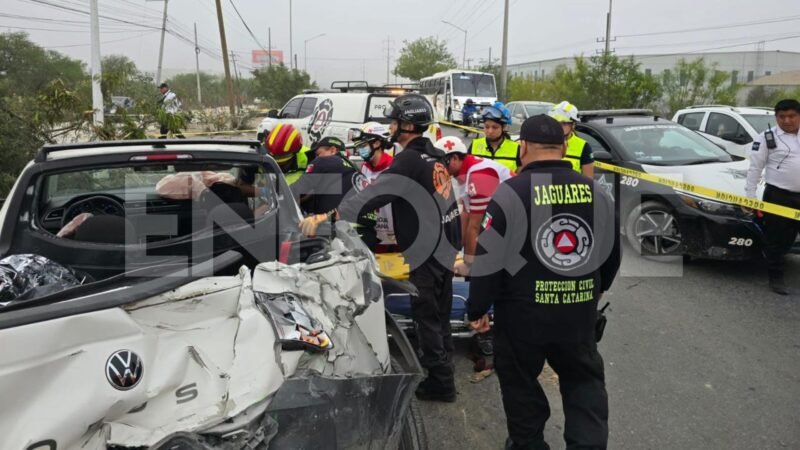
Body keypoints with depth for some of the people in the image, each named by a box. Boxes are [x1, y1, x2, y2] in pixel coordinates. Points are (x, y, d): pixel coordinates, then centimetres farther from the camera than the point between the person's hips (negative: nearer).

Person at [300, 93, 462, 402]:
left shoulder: (410, 160, -20)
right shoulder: (435, 156, 9)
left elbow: (375, 193, -31)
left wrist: (329, 216, -36)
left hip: (427, 249, -9)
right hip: (445, 243, 9)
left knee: (427, 317, 2)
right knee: (440, 314, 20)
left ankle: (441, 383, 11)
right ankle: (442, 368, 34)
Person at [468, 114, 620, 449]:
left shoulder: (511, 192, -13)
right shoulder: (596, 193, 3)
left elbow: (489, 258, -14)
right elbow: (612, 256, 14)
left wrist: (476, 309, -3)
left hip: (522, 312, -3)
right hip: (579, 312, 4)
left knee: (520, 383, 16)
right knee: (584, 382, 20)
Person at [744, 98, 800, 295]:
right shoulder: (767, 138, -3)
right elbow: (755, 168, -4)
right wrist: (750, 196, -8)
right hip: (778, 196, -4)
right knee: (776, 239, 1)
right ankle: (776, 277, 9)